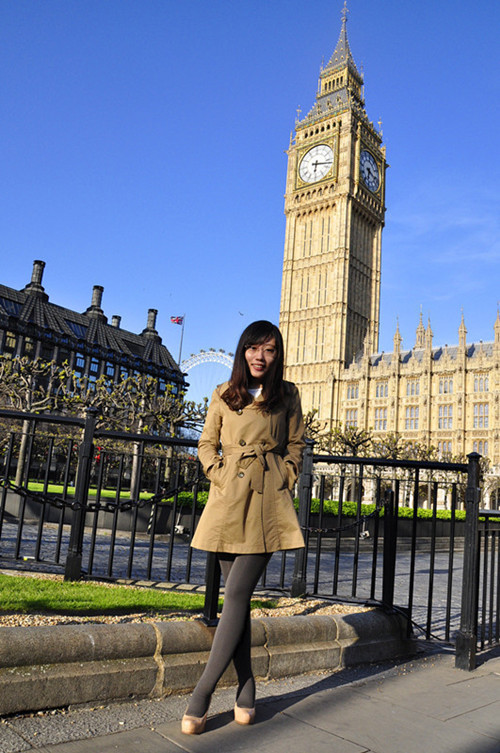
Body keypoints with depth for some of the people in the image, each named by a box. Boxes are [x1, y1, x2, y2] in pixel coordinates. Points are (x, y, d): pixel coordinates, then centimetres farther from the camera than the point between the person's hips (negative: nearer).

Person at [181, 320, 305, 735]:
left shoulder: (287, 395, 6)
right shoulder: (223, 395, 8)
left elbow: (296, 445, 13)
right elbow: (207, 445, 14)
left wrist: (283, 482, 2)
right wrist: (221, 478, 0)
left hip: (268, 502, -2)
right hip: (229, 499, 2)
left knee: (238, 593, -8)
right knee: (236, 595, 6)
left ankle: (202, 693, 2)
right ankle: (246, 689, 19)